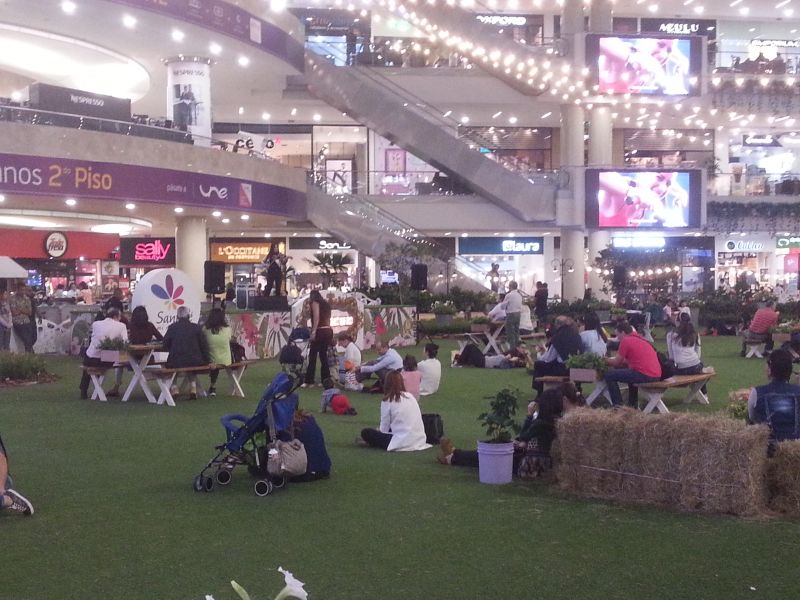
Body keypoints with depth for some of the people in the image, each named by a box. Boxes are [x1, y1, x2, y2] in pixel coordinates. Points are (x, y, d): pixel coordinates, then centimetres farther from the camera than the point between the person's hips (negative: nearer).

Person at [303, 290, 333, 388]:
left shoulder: (315, 303, 0)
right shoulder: (325, 304, 21)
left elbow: (316, 318, -13)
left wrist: (313, 332, -18)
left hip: (320, 331, -8)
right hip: (328, 331, 8)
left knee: (312, 356, -7)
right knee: (323, 355, 12)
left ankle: (309, 381, -10)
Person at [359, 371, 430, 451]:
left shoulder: (387, 401, -5)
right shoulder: (410, 396, 11)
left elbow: (384, 428, -2)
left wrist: (378, 430, 22)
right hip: (419, 441, 6)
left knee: (366, 432, 6)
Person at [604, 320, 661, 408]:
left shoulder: (626, 341, -5)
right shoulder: (639, 339, 21)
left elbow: (616, 363, 3)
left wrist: (605, 360, 21)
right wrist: (611, 359, 31)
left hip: (645, 376, -9)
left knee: (609, 375, 0)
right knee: (629, 372, 39)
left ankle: (618, 405, 2)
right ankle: (633, 404, 40)